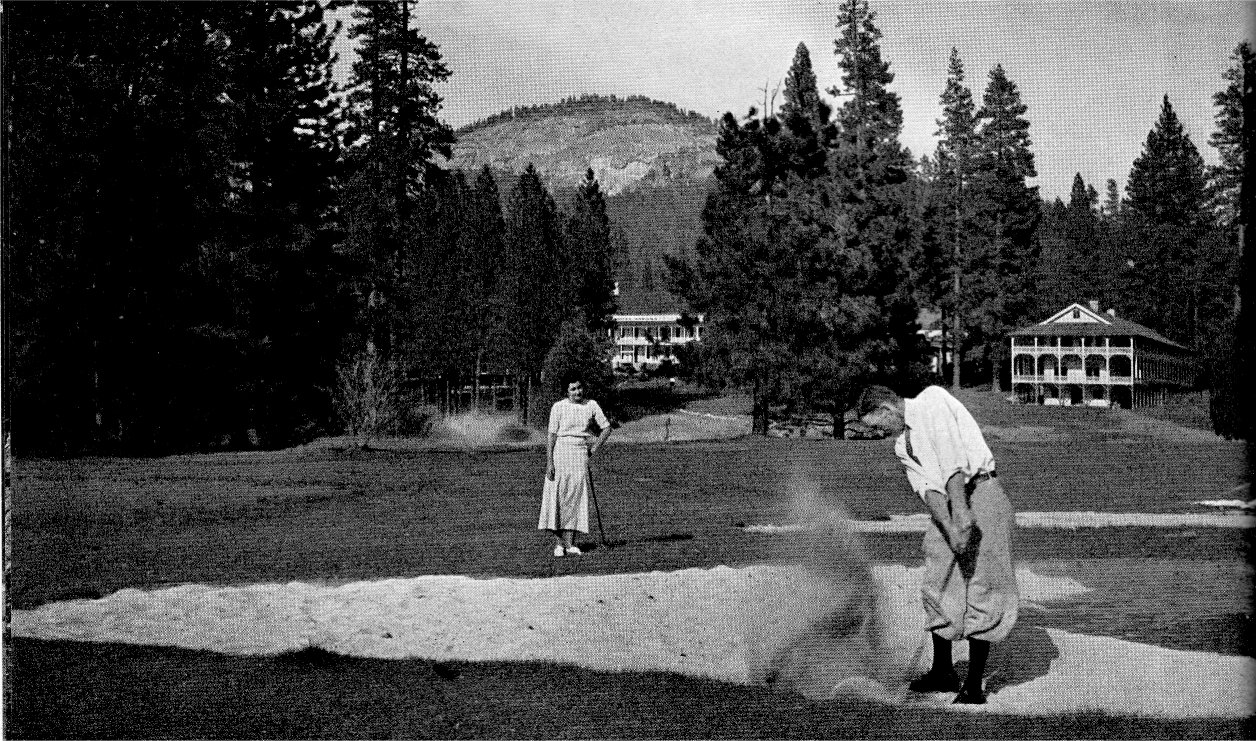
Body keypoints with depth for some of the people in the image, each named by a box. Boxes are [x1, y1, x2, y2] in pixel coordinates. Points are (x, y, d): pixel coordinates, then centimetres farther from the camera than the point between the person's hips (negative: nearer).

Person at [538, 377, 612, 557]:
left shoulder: (591, 405, 5)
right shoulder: (559, 407, -3)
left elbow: (606, 427, 14)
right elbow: (552, 435, -4)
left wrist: (595, 447, 4)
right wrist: (549, 462, -10)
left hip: (581, 454, 2)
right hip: (561, 451, -2)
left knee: (576, 499, 0)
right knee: (557, 496, -4)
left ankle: (570, 544, 1)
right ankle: (558, 543, 2)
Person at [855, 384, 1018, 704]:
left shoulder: (932, 400, -6)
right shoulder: (902, 447, 15)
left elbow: (952, 457, -18)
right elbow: (928, 489, 0)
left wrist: (961, 510, -27)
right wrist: (950, 529, -17)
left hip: (981, 492, -8)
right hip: (949, 510, 8)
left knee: (981, 591, -6)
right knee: (938, 585, 9)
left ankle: (974, 684, -2)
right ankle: (942, 672, 22)